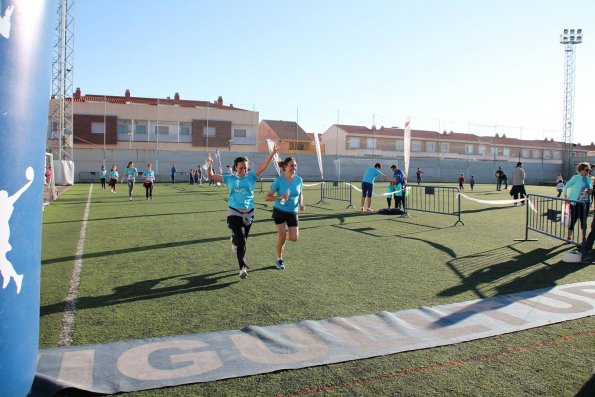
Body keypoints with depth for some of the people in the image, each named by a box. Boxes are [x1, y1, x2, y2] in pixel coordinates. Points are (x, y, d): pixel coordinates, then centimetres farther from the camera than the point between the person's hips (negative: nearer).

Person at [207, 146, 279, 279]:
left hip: (249, 213, 2)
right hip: (234, 213, -2)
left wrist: (272, 153, -19)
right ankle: (243, 268, -3)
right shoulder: (230, 178, 2)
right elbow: (211, 176, 6)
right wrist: (209, 164, -11)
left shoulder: (251, 177, 2)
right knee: (241, 240, -11)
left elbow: (263, 166, -8)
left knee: (242, 239, 16)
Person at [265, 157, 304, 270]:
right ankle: (279, 260, 18)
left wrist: (301, 203, -7)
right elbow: (267, 197, -15)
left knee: (294, 238, -6)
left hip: (293, 212, 3)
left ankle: (284, 234, 30)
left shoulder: (299, 180, -7)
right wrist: (280, 197, -30)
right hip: (279, 211, -3)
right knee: (281, 237, -6)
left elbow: (301, 194, 12)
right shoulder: (279, 181, -16)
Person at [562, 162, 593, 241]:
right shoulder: (575, 178, -6)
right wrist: (566, 198, -8)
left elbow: (590, 189, 21)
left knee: (584, 220, 9)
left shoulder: (589, 179, 9)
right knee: (573, 219, 0)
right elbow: (566, 186, -4)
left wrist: (591, 191, -3)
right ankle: (569, 236, 13)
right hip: (576, 202, -5)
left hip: (586, 202, 5)